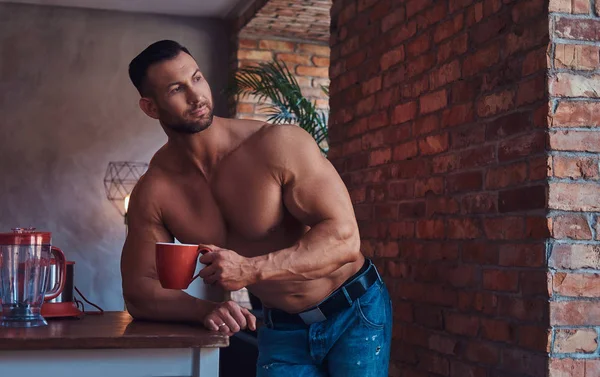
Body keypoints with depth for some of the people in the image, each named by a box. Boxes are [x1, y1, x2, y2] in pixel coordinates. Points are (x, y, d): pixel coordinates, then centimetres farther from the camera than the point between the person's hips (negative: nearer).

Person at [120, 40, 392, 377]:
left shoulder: (280, 145, -21)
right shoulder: (153, 193, -11)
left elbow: (344, 237, -24)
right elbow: (140, 291, -6)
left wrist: (252, 269, -36)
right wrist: (205, 310, -26)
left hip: (355, 310, -3)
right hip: (282, 328, 3)